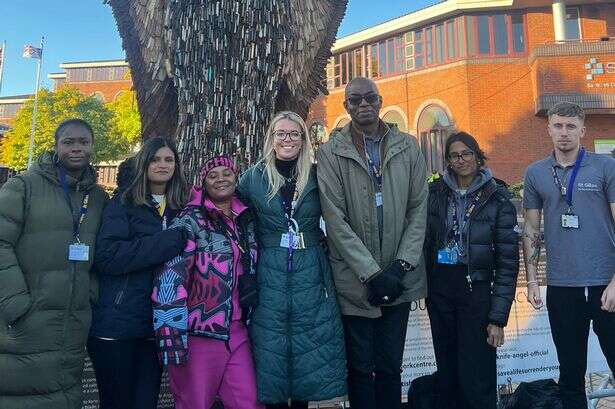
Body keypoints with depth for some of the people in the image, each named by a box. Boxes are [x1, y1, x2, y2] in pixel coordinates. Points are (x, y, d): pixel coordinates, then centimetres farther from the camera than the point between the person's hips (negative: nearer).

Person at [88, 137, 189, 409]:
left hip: (155, 323, 4)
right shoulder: (125, 202, -2)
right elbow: (105, 256, -15)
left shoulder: (181, 208, 11)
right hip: (116, 322, -4)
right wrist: (167, 243, -18)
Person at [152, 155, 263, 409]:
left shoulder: (246, 219, 10)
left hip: (237, 331, 5)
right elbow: (170, 275, -16)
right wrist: (171, 334, -22)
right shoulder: (192, 219, -7)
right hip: (200, 332, -5)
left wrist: (251, 319, 17)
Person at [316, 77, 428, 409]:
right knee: (361, 369, 9)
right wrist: (372, 273, -13)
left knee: (390, 368, 12)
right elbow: (335, 220, -9)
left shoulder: (408, 147, 6)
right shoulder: (331, 152, -3)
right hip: (355, 281, -2)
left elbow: (418, 210, 4)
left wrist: (401, 266, -7)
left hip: (399, 280, 2)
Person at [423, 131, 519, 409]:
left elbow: (508, 261, -5)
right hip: (439, 289, 3)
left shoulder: (497, 198, -5)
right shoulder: (436, 192, 3)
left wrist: (498, 316, -9)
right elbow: (424, 240, 9)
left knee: (475, 379, -1)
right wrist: (423, 285, -2)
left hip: (477, 290, -3)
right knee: (446, 372, 14)